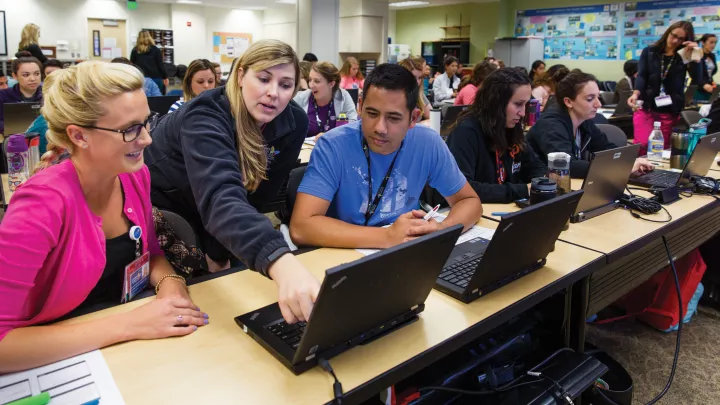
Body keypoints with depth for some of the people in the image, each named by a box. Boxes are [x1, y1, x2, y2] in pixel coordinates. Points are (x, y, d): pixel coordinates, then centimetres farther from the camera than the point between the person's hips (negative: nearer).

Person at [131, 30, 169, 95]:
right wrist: (165, 77, 9)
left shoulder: (135, 50, 7)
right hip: (155, 78, -1)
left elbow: (132, 65, 9)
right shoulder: (156, 50, 3)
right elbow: (160, 65, 2)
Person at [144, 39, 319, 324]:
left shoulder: (294, 122, -18)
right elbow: (220, 195, -54)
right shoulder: (206, 117, -36)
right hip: (162, 207, -4)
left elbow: (263, 190, -9)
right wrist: (281, 263, -71)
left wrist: (220, 251, -13)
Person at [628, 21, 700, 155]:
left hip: (670, 111, 2)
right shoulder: (649, 52, 6)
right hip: (646, 107, -1)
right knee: (641, 145, -18)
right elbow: (641, 75, -6)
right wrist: (636, 93, -24)